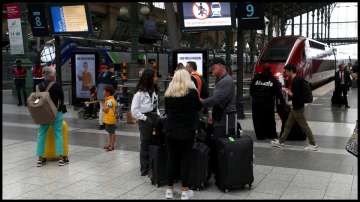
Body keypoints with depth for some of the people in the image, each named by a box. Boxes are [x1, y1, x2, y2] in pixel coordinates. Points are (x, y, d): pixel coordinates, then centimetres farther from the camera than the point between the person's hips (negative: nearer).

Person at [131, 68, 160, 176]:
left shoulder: (154, 90, 7)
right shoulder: (140, 92, -14)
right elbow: (134, 110, -14)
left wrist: (158, 116, 4)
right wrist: (145, 118, -15)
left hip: (154, 118, 6)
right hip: (145, 120, -6)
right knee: (145, 144, 5)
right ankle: (144, 168, 17)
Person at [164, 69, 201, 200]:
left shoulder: (168, 93, 2)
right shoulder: (192, 91, -7)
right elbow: (198, 107, 8)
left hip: (171, 130, 3)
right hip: (187, 130, -3)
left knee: (171, 158, 9)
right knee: (185, 159, 4)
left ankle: (169, 189, 16)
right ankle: (184, 191, 9)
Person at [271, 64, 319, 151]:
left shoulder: (296, 81, -21)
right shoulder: (297, 79, 9)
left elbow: (296, 95, -26)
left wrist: (288, 92, -12)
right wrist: (289, 91, 7)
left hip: (298, 108, -10)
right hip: (295, 107, 10)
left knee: (304, 126, -1)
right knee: (288, 125, 15)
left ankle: (313, 144, 8)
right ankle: (280, 141, 23)